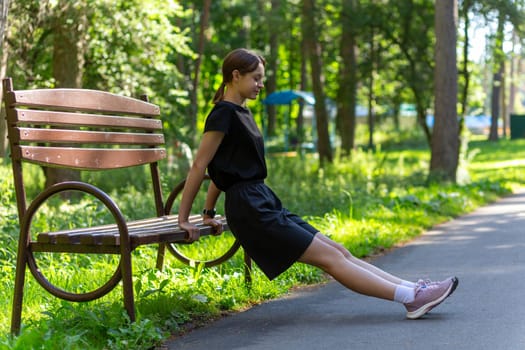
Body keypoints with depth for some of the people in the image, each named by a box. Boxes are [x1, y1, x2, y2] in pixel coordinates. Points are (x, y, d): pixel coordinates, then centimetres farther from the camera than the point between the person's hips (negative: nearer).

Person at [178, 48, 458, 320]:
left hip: (265, 203, 9)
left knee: (338, 251, 2)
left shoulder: (240, 113, 18)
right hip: (249, 209, -9)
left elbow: (222, 167, 23)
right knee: (329, 258, -11)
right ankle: (412, 297, -13)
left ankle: (413, 289, 0)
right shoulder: (224, 114, -11)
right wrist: (183, 219, -10)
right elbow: (199, 165, -12)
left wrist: (209, 213, 24)